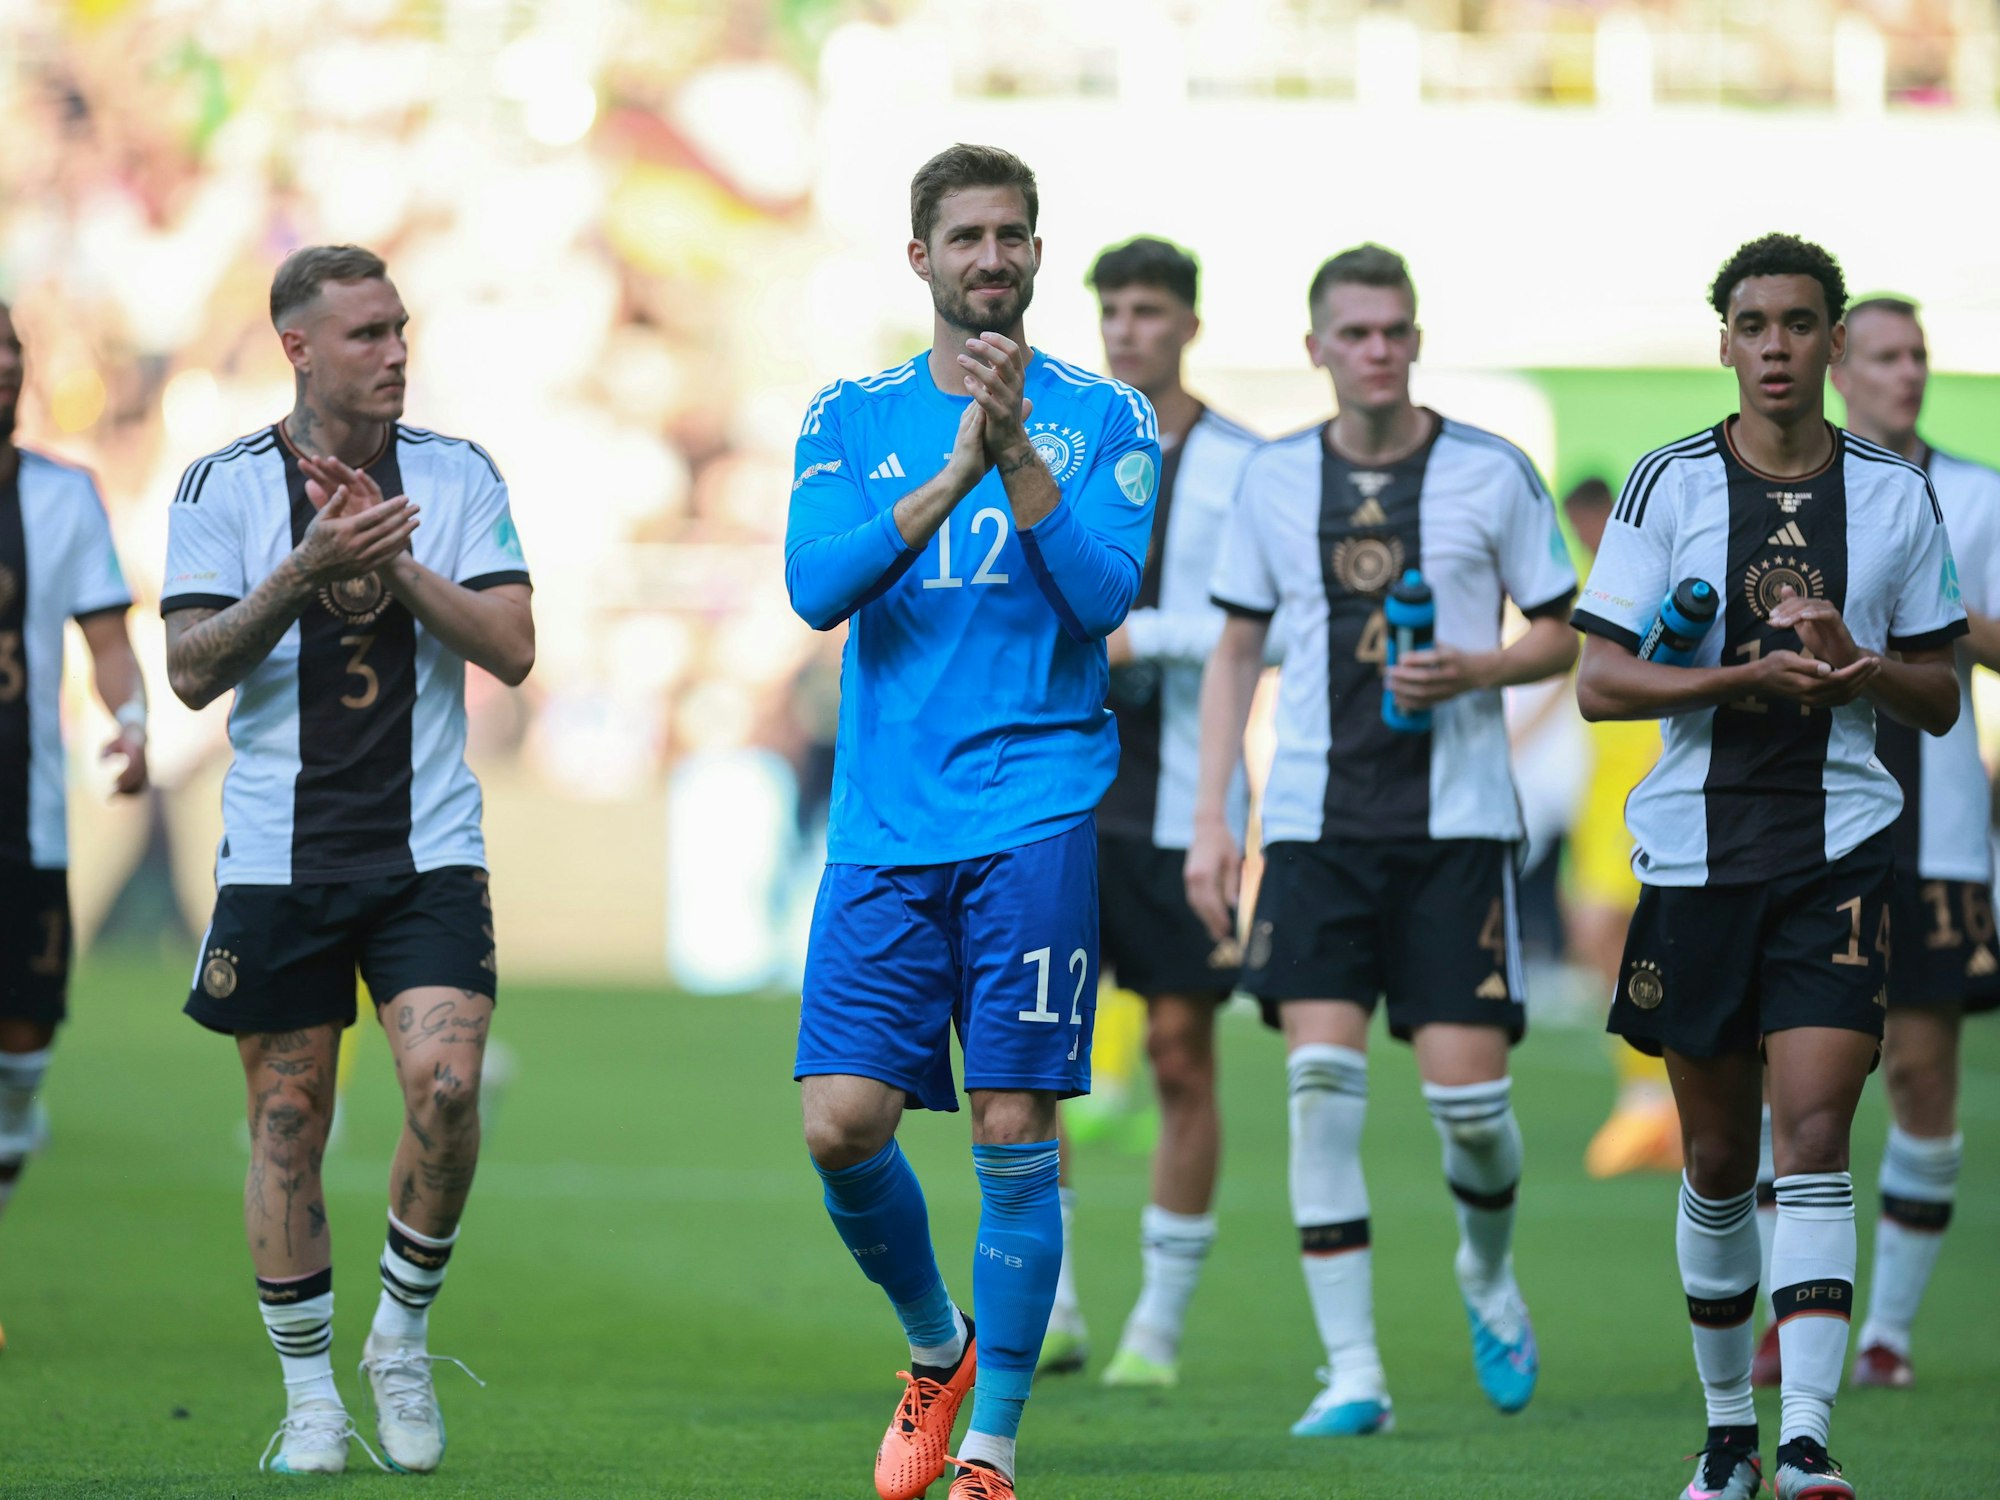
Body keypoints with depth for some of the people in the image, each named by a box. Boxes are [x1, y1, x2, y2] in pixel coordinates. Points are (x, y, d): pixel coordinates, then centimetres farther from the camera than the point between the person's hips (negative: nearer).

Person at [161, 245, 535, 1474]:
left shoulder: (457, 474, 4)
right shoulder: (225, 485, 0)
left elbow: (513, 648, -3)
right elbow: (192, 671, -8)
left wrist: (393, 562, -14)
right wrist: (310, 569, -20)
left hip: (430, 851, 0)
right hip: (279, 854, 0)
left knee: (446, 1085, -16)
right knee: (290, 1121, 3)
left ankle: (404, 1334, 5)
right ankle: (310, 1388, 15)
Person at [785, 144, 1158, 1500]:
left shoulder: (1105, 419, 5)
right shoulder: (851, 419, 10)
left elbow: (1103, 597, -7)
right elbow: (816, 586, -5)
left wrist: (1018, 455, -18)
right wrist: (953, 477, -16)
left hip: (1039, 816, -2)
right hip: (885, 826, 2)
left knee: (1015, 1133, -5)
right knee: (843, 1124, -6)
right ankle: (936, 1349, 21)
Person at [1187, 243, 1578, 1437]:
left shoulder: (1492, 474, 0)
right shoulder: (1275, 480, 6)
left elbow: (1561, 637, 6)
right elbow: (1237, 651, 13)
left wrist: (1471, 672, -14)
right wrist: (1211, 818, 5)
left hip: (1458, 821, -1)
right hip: (1317, 823, 1)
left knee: (1467, 1091, -5)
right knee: (1322, 1083, -10)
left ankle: (1488, 1271, 28)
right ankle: (1353, 1370, -7)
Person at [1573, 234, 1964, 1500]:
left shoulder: (1895, 493, 4)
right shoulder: (1670, 484, 1)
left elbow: (1941, 697, 9)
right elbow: (1599, 682, -2)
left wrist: (1858, 667, -13)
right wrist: (1748, 677, -17)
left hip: (1840, 843, -1)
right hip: (1699, 847, 1)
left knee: (1814, 1137, -14)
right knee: (1717, 1160, 8)